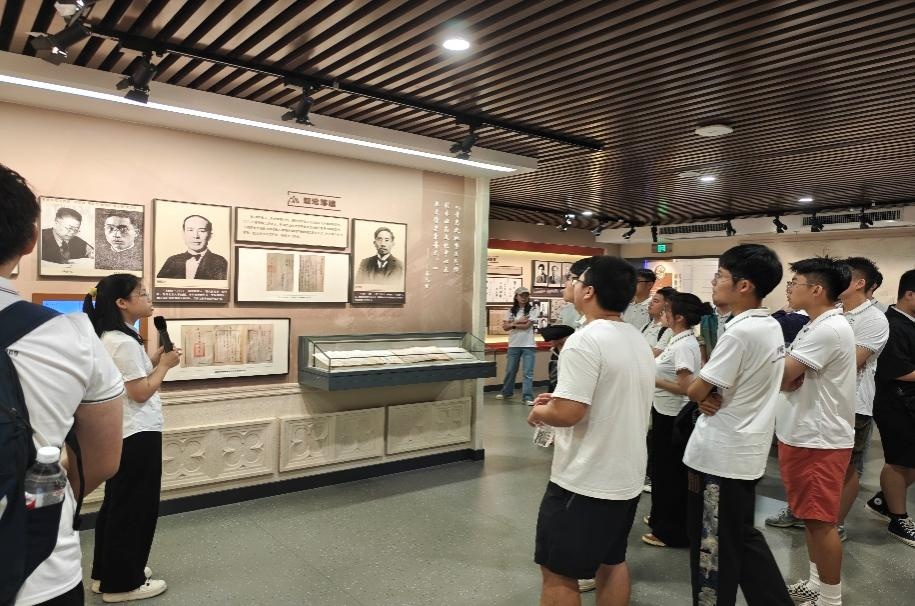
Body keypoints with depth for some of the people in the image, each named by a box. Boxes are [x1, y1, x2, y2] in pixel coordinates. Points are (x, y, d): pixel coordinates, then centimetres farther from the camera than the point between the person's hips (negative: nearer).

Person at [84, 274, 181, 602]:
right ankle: (122, 583, 17)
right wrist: (164, 365, -10)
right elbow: (140, 393, -22)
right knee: (134, 507, 3)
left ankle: (107, 573, 34)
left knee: (118, 503, 20)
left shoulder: (110, 339, 10)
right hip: (137, 435, -10)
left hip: (123, 433, 10)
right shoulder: (125, 343, -22)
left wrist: (155, 360, 6)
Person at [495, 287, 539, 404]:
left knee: (527, 372, -3)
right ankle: (506, 392, 32)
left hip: (528, 345, -3)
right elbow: (505, 327, -1)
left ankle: (528, 397, -1)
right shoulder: (510, 311, 8)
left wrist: (512, 324, -4)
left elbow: (527, 325, -12)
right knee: (510, 370, 15)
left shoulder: (533, 309, -1)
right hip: (513, 345, 3)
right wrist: (517, 322, -13)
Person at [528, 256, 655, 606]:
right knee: (612, 561, 23)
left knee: (558, 573, 6)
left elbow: (567, 413, -27)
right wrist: (558, 400, 14)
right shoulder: (640, 341, 7)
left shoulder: (586, 340, -22)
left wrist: (540, 411, -6)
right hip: (627, 478, 9)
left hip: (584, 482, -9)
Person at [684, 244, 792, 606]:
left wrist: (703, 395, 2)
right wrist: (712, 396, -8)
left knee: (714, 546, 8)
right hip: (747, 450, 9)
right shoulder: (772, 327, 6)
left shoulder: (739, 332, -24)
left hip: (720, 454, -9)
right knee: (742, 537, 22)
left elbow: (695, 391, -19)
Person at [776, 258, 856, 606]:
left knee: (821, 521, 1)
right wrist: (787, 379, -11)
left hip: (819, 439, -10)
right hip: (804, 434, 10)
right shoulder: (818, 325, 12)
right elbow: (791, 378, 11)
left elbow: (780, 377, -22)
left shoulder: (829, 329, -21)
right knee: (811, 517, 19)